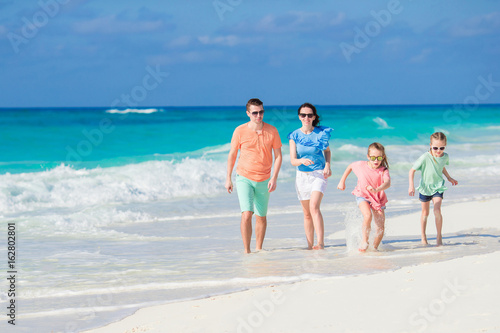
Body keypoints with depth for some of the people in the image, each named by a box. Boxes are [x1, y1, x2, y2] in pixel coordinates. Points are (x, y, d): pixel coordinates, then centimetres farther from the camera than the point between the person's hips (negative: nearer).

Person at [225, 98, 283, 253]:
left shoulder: (272, 131, -3)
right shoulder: (240, 131, -7)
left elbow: (278, 156, 2)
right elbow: (232, 154, 4)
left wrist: (274, 178, -8)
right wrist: (228, 178, 6)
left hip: (263, 180, 2)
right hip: (244, 179, -2)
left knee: (261, 217, 10)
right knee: (246, 214, -16)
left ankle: (258, 249, 25)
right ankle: (246, 251, -11)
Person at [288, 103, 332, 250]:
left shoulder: (321, 133, -3)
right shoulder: (294, 136, -2)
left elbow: (327, 151, 14)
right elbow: (292, 160, -7)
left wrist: (327, 165, -3)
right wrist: (302, 161, -28)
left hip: (319, 174, -3)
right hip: (302, 176, 3)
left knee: (314, 206, -23)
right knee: (307, 214, 8)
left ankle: (320, 243, -29)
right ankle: (310, 246, 18)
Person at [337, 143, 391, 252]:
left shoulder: (383, 170, -20)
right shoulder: (361, 165, -14)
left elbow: (387, 183, -40)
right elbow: (350, 167, 9)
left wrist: (376, 190, -59)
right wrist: (342, 181, 12)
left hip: (378, 198, 1)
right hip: (363, 196, -1)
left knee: (380, 227, -4)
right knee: (368, 216, -30)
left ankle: (375, 247, 18)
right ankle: (364, 242, -13)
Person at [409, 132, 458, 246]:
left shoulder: (445, 157, -10)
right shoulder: (425, 157, -24)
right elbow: (412, 170, -18)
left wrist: (449, 178, 26)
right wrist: (411, 185, -26)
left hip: (438, 187, 1)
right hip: (425, 187, -1)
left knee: (437, 210, -17)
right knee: (425, 212, 13)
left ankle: (439, 236, -5)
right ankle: (423, 237, 30)